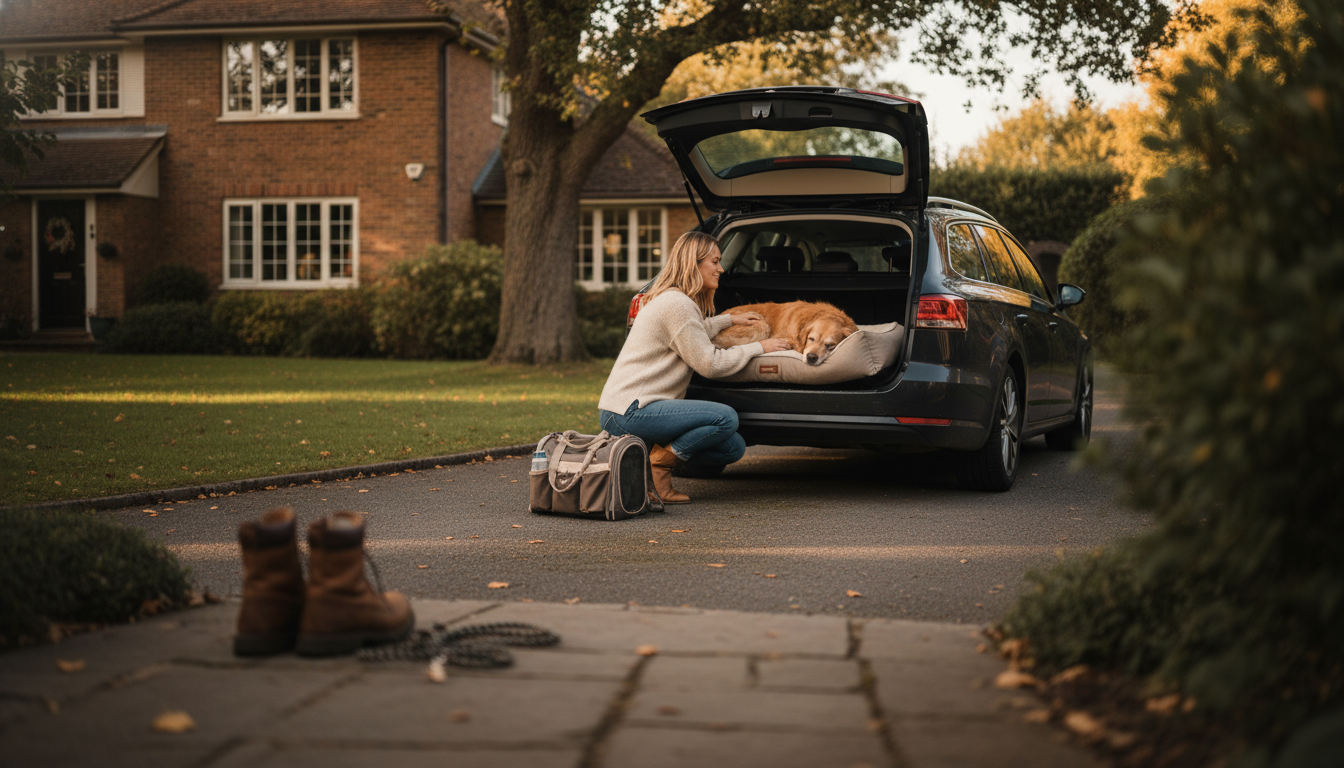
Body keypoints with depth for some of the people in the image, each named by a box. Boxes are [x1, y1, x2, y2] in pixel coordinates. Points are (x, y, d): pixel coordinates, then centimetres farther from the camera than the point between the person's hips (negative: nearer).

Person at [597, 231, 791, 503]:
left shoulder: (680, 300, 17)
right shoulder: (676, 303, -14)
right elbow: (709, 364, -13)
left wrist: (729, 320, 35)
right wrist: (758, 347, -3)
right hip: (627, 412, -10)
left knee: (734, 448, 3)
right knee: (726, 419, -24)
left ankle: (658, 453, 5)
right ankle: (658, 462, -12)